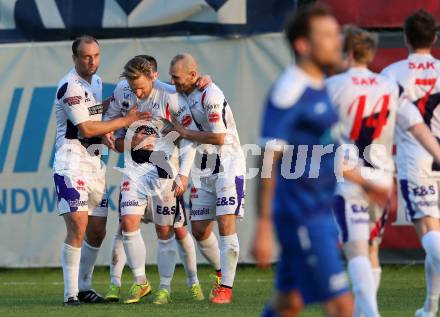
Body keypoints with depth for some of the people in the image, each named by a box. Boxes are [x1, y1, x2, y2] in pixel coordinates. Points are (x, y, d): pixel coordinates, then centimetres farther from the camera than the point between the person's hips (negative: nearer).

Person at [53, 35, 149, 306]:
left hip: (94, 163, 8)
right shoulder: (70, 86, -14)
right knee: (78, 228, -16)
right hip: (71, 163, -8)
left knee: (97, 232, 9)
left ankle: (84, 286, 21)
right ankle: (71, 293, -13)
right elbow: (85, 129, -17)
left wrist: (106, 132, 11)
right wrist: (125, 121, -11)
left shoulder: (96, 81, 14)